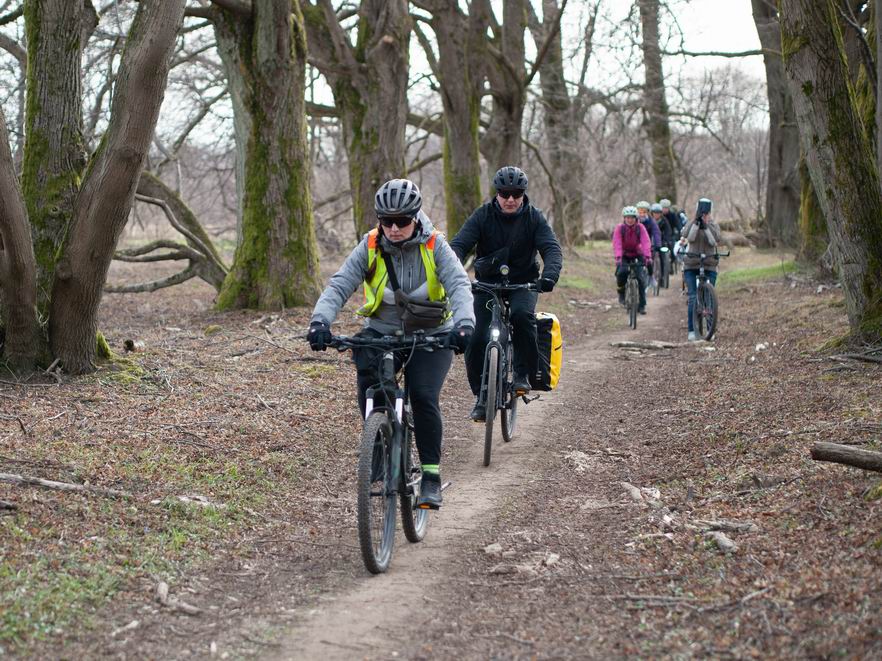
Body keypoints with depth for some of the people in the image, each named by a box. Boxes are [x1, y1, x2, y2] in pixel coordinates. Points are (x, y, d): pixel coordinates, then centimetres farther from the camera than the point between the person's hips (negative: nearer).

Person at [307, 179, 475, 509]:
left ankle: (431, 476, -8)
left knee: (424, 397, -22)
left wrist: (464, 324, -45)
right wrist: (320, 320, -36)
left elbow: (459, 284, -25)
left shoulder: (435, 246, -13)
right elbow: (339, 285, -16)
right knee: (366, 371, -28)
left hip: (430, 336, -2)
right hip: (382, 332, 2)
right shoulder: (370, 247, -8)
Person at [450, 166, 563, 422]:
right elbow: (459, 244, -16)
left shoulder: (534, 218, -6)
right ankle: (481, 396, 6)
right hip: (488, 283, 1)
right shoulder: (483, 215, -7)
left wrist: (549, 275, -39)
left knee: (522, 314, -34)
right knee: (475, 339, -13)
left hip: (523, 284, -1)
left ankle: (523, 374, -14)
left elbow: (552, 248, -17)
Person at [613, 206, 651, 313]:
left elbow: (646, 242, -28)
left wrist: (648, 257, -42)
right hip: (624, 255, -1)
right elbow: (617, 244, -29)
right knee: (621, 272, -29)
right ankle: (621, 292, 0)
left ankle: (642, 305, -1)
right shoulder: (619, 228, -18)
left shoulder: (640, 228, -17)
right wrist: (618, 257, -44)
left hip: (637, 255, 1)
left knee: (641, 278, -12)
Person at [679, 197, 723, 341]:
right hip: (691, 265, -1)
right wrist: (696, 222, -25)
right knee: (693, 297, -7)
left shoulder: (714, 225, 5)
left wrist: (706, 226, -21)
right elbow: (689, 237, -19)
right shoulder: (691, 224, 2)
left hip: (709, 266, 1)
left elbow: (715, 240, -15)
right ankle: (691, 330, -2)